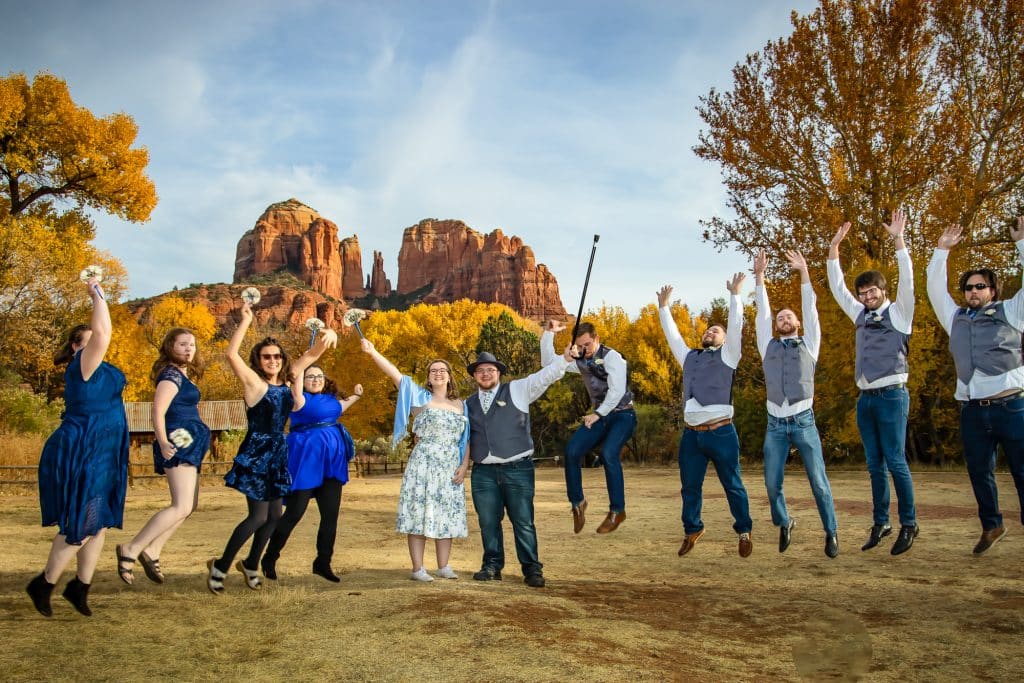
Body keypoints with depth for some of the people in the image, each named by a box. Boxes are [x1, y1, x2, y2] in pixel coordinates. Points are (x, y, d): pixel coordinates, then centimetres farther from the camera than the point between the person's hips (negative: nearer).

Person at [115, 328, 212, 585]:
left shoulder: (182, 375, 18)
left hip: (188, 447, 10)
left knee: (189, 505, 16)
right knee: (182, 507, -16)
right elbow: (158, 411, -21)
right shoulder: (171, 374, -10)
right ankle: (130, 550, -12)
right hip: (178, 445, -10)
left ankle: (152, 550, 18)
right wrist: (163, 443, -33)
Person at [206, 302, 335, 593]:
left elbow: (307, 358, 17)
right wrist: (246, 319, -22)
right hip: (256, 453, -7)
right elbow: (232, 354, -23)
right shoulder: (254, 382, -9)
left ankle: (250, 564, 29)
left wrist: (324, 339, -2)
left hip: (277, 453, 7)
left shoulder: (287, 384, 8)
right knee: (258, 517, -7)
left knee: (274, 515, 10)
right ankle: (220, 566, 10)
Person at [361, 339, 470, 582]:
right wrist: (373, 352, -19)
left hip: (451, 469, 4)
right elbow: (394, 374, -9)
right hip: (423, 465, -4)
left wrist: (464, 466, 0)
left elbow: (468, 439, 12)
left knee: (446, 515, 6)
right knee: (419, 513, -5)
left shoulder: (461, 405, 12)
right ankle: (418, 569, 1)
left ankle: (444, 566, 15)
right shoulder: (421, 397, 2)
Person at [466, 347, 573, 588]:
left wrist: (565, 358, -20)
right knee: (488, 522, 6)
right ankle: (492, 566, 19)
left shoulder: (517, 390, 6)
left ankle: (532, 569, 8)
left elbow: (544, 376, -6)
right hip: (483, 472, 3)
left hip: (517, 469, -3)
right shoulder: (469, 404, 15)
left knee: (523, 522, -1)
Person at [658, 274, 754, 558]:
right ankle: (692, 530, 24)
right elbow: (672, 333, 26)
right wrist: (663, 306, 27)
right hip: (691, 435, 4)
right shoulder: (690, 357, 21)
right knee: (690, 487, 9)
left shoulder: (726, 356, 8)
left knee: (732, 485, 3)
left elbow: (736, 326, -2)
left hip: (721, 433, -4)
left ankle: (744, 532, 16)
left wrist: (735, 295, -5)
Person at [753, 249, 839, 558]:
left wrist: (804, 272, -4)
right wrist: (759, 275, 2)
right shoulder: (769, 346, 13)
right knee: (772, 483, 1)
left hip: (804, 421, -2)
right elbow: (761, 313, 8)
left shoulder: (808, 345, 10)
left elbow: (810, 310, 2)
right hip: (775, 424, 2)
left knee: (819, 480, -4)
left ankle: (831, 532, 8)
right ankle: (784, 523, 25)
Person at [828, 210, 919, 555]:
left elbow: (907, 280, -12)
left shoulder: (899, 313, 1)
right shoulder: (861, 316, 14)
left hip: (891, 395, -5)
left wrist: (898, 239, -17)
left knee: (895, 460, -7)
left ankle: (909, 524, 2)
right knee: (874, 464, 7)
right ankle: (881, 523, 13)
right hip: (865, 398, 6)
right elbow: (837, 288, 14)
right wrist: (834, 248, 7)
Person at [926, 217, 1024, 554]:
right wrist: (942, 250, 17)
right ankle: (991, 525, 26)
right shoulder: (956, 319, 17)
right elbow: (934, 287, 19)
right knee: (979, 472, 11)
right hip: (972, 410, 4)